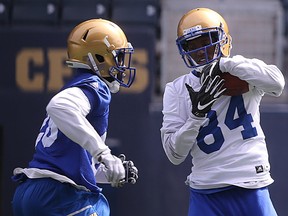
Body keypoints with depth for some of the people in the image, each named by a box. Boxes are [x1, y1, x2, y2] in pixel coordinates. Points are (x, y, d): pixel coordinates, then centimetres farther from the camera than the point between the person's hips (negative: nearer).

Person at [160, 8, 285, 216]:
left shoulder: (245, 75, 5)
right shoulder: (177, 90, 7)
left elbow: (277, 83, -19)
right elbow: (175, 155, 1)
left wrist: (225, 64, -19)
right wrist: (197, 113, -13)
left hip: (251, 190, -1)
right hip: (205, 194, 1)